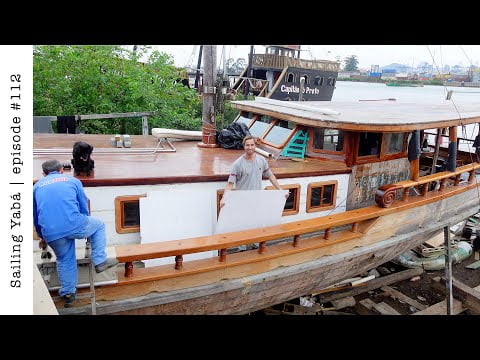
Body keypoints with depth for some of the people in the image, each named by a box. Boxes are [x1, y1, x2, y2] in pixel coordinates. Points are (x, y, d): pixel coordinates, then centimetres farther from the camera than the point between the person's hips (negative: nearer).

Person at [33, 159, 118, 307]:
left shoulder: (37, 186, 24)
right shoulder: (72, 180, 19)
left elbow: (35, 217, 31)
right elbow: (84, 207, 23)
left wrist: (42, 237, 45)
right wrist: (85, 227, 41)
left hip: (50, 233, 3)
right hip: (73, 224, -2)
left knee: (64, 260, 24)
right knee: (99, 225, 26)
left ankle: (68, 294, 31)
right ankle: (100, 261, 20)